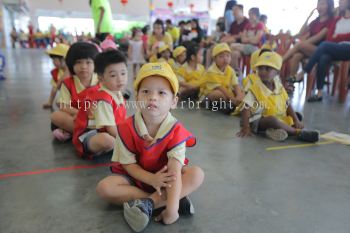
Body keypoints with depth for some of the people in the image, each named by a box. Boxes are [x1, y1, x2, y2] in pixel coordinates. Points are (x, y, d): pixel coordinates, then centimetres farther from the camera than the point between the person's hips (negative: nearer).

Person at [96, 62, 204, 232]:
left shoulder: (176, 130, -21)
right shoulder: (126, 128, -18)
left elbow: (175, 170, -29)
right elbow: (128, 164, -12)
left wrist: (172, 207, -38)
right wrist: (152, 179, -28)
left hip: (164, 176, 0)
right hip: (135, 176, 1)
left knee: (197, 174, -23)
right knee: (104, 188, -23)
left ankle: (148, 203, -29)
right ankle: (162, 199, -24)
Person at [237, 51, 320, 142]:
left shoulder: (279, 87, 3)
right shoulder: (255, 89, -15)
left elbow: (287, 105, 8)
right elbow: (246, 108, -21)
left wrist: (296, 120, -2)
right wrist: (245, 128, -27)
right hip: (259, 121, -8)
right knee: (272, 119, -36)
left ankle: (275, 130, -18)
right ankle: (299, 133, -24)